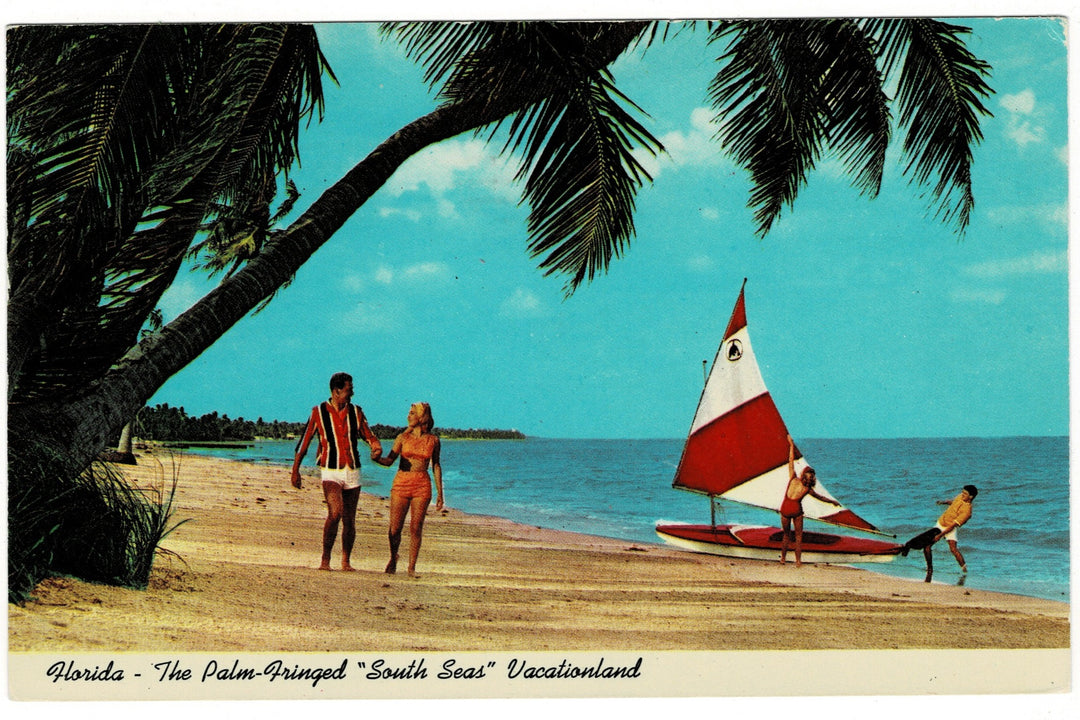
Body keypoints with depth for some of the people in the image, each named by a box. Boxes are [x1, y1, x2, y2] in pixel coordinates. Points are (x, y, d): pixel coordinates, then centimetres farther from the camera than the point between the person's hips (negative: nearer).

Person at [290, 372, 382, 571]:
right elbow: (304, 442, 3)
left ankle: (346, 561, 20)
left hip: (352, 471, 4)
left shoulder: (356, 412, 7)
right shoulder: (319, 412, -2)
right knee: (335, 513, -21)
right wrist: (295, 470, 2)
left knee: (349, 520, 7)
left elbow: (369, 436, 12)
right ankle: (325, 560, -13)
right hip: (330, 471, -4)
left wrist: (377, 448, -11)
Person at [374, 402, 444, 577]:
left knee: (416, 528, -2)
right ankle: (393, 558, 26)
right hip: (401, 484, 0)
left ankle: (412, 567, 9)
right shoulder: (403, 437, 4)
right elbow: (389, 460, 1)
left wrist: (440, 493, 8)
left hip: (422, 486, 0)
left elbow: (436, 466, 10)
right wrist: (376, 458, -21)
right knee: (395, 529, -1)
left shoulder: (433, 440, 5)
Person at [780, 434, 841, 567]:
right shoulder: (808, 489, -2)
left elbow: (791, 461, 0)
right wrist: (833, 502, 29)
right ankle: (798, 561, 7)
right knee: (798, 536, 9)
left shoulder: (793, 478, -5)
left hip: (785, 508, 1)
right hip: (797, 510, -1)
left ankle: (783, 558, 19)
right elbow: (821, 498, 13)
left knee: (786, 535, 15)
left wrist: (791, 445, 6)